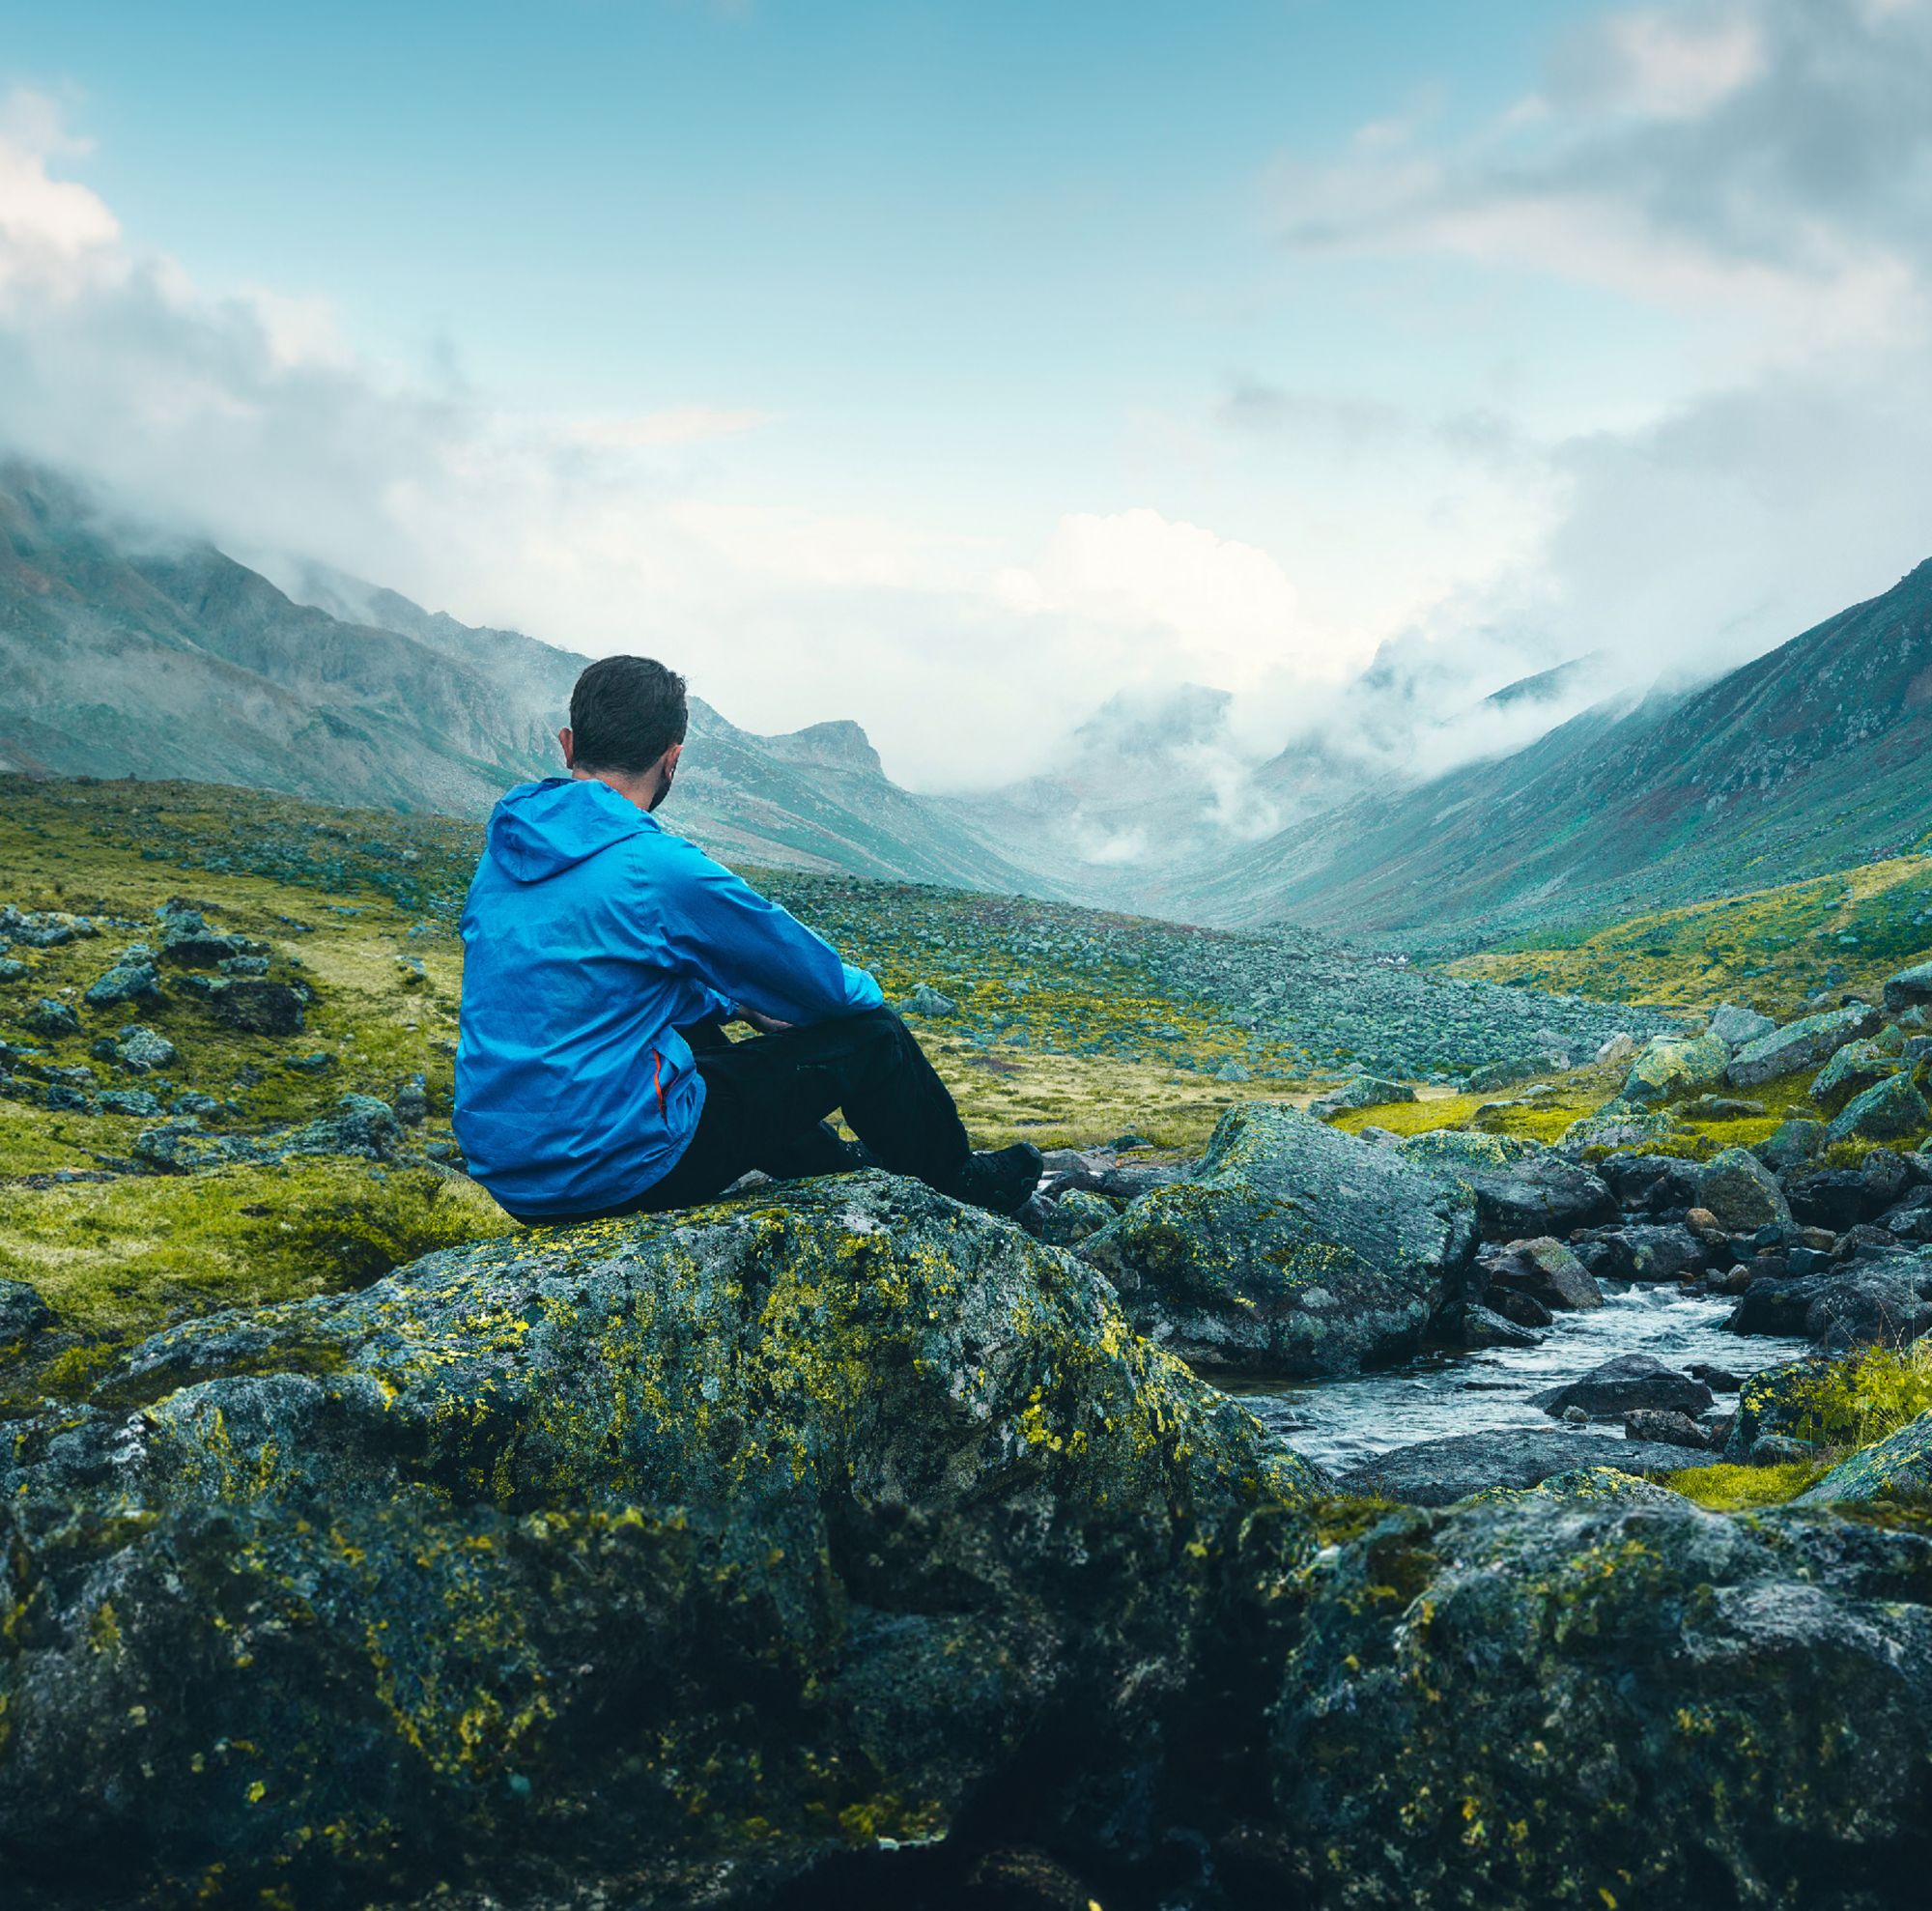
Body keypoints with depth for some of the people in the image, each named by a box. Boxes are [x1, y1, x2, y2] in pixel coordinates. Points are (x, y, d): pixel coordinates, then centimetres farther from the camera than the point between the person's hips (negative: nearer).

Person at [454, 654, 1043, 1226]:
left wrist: (736, 1005, 23)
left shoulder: (504, 851, 6)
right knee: (872, 1035, 5)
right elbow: (820, 981, -6)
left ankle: (837, 1163, 50)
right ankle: (963, 1185, 32)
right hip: (623, 1172, -8)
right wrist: (864, 992, 17)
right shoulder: (660, 868, -19)